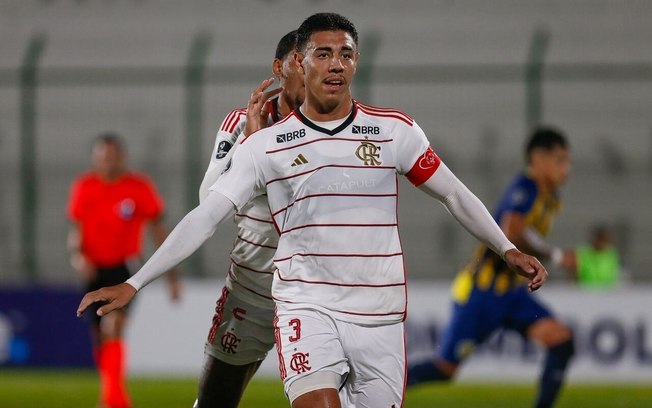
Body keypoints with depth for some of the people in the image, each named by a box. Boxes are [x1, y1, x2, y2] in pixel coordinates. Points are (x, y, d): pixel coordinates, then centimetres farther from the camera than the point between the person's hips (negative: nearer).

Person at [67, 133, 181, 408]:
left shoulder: (140, 187, -5)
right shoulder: (84, 187, 2)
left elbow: (159, 230, 4)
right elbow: (75, 229, 6)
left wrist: (172, 275, 6)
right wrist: (77, 256, -16)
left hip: (123, 268, -4)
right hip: (94, 269, 4)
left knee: (112, 330, -24)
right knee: (99, 340, 11)